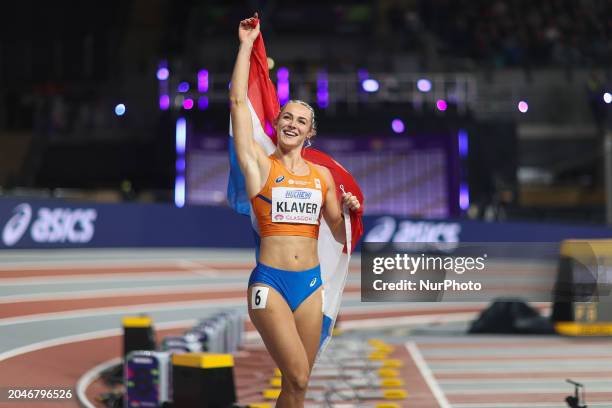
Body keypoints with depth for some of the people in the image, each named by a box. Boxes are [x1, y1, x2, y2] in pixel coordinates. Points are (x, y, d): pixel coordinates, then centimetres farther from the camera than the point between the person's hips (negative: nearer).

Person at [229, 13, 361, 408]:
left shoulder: (322, 175, 11)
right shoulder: (260, 164, 1)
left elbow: (339, 233, 18)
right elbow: (238, 101, -5)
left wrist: (350, 212, -4)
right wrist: (247, 43, -1)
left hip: (310, 283, 4)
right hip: (270, 282, -4)